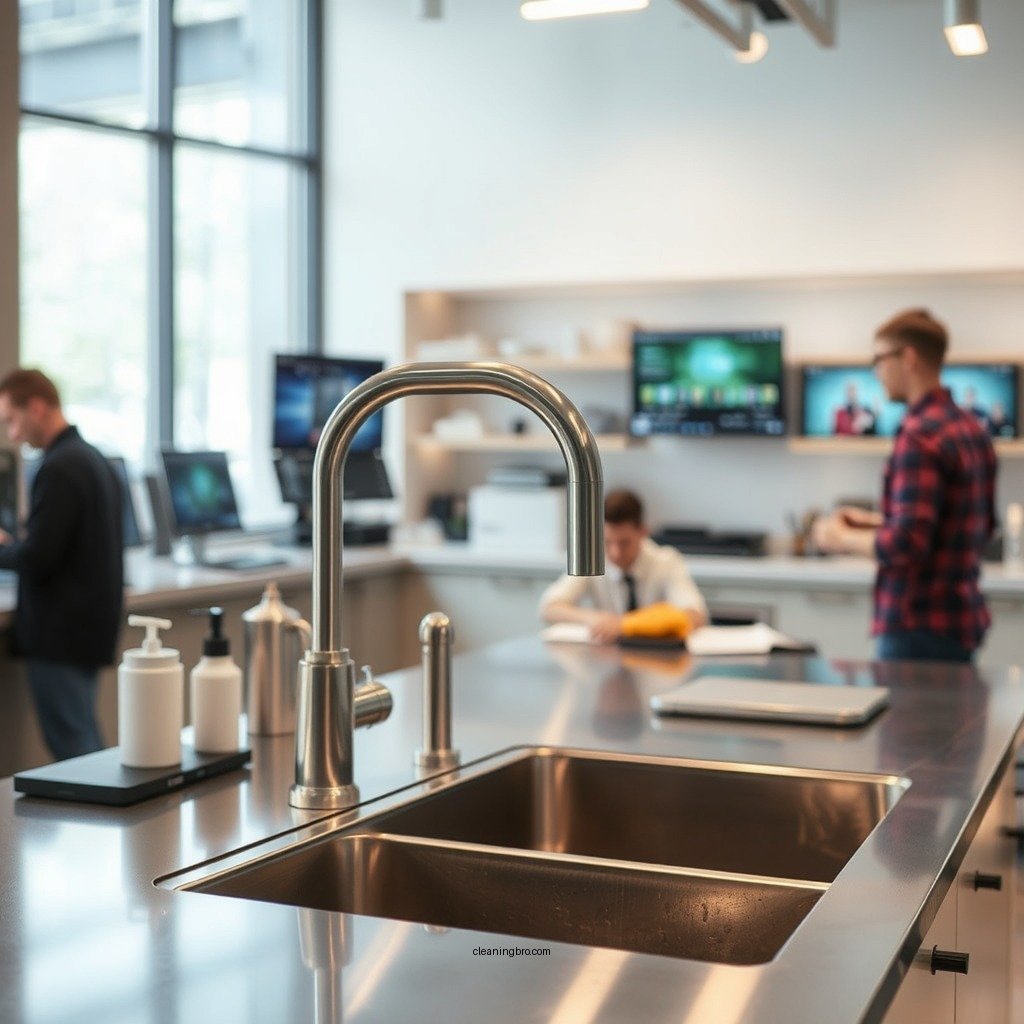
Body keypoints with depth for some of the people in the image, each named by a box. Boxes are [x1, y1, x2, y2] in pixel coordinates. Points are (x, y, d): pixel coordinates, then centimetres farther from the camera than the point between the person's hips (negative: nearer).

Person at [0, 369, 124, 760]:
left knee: (71, 746, -5)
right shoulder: (93, 459, 12)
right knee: (85, 743, 15)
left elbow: (37, 558, -21)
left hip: (60, 632, -10)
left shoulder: (58, 468, -18)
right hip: (91, 622, 10)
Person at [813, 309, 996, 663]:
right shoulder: (972, 429, 11)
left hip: (920, 627, -10)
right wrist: (875, 521, 19)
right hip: (962, 619, 10)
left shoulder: (919, 436, -18)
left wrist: (843, 538, -5)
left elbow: (906, 544, -23)